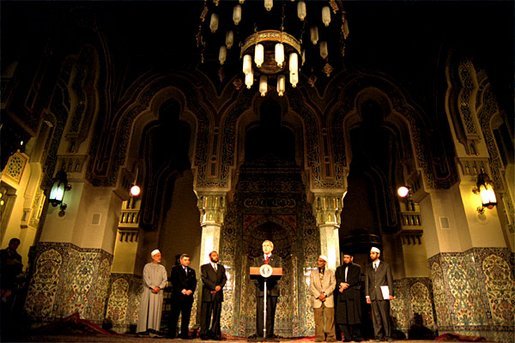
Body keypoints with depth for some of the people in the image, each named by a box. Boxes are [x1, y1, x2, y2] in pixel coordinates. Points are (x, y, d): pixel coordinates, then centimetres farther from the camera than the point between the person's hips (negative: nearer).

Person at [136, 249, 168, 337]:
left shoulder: (162, 268, 15)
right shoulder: (147, 266, 6)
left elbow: (165, 279, 6)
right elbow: (146, 278, -6)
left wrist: (159, 287, -12)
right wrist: (153, 287, -16)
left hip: (159, 292, 3)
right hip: (148, 291, -3)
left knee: (156, 310, -4)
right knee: (146, 309, -6)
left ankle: (153, 331, -6)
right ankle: (143, 329, -3)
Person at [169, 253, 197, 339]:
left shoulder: (192, 271, 20)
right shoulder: (175, 269, 6)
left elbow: (194, 283, 11)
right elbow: (174, 281, -5)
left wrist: (190, 290, -7)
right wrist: (181, 290, -14)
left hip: (188, 296, 4)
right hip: (177, 295, -4)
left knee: (186, 316, 1)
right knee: (174, 315, -1)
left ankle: (184, 333, 5)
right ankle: (172, 333, 7)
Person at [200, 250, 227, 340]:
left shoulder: (221, 267, 20)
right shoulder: (204, 267, 7)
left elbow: (224, 278, 12)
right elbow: (204, 278, -5)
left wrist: (220, 286, -8)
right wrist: (214, 287, -12)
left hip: (218, 294, 4)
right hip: (208, 294, -3)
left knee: (216, 315, 2)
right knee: (206, 315, -2)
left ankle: (215, 333, 6)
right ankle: (204, 333, 5)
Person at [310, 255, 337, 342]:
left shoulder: (330, 272, 12)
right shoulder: (313, 273, 14)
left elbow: (333, 284, 0)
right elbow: (311, 286, 5)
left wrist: (325, 294, -10)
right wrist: (318, 295, -8)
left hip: (328, 299, -1)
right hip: (317, 299, 1)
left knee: (330, 318, -3)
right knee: (318, 319, -1)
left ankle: (330, 337, 4)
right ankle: (319, 337, 6)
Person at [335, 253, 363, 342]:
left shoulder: (357, 267, 10)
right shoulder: (339, 268, 22)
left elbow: (355, 279, -2)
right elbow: (337, 280, 11)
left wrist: (345, 286, -6)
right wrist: (341, 284, -10)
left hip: (353, 294, -3)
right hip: (342, 295, 3)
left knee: (354, 315, -6)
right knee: (342, 316, -4)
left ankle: (356, 336, 3)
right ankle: (347, 336, 1)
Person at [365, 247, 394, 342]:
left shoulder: (385, 266, 8)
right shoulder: (368, 267, 15)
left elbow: (390, 280, 4)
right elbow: (367, 282, 12)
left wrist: (391, 293, -5)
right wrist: (367, 295, 4)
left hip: (383, 294, -2)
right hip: (373, 295, 3)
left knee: (385, 315, -3)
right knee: (376, 316, 1)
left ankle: (388, 335, 6)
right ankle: (378, 336, 5)